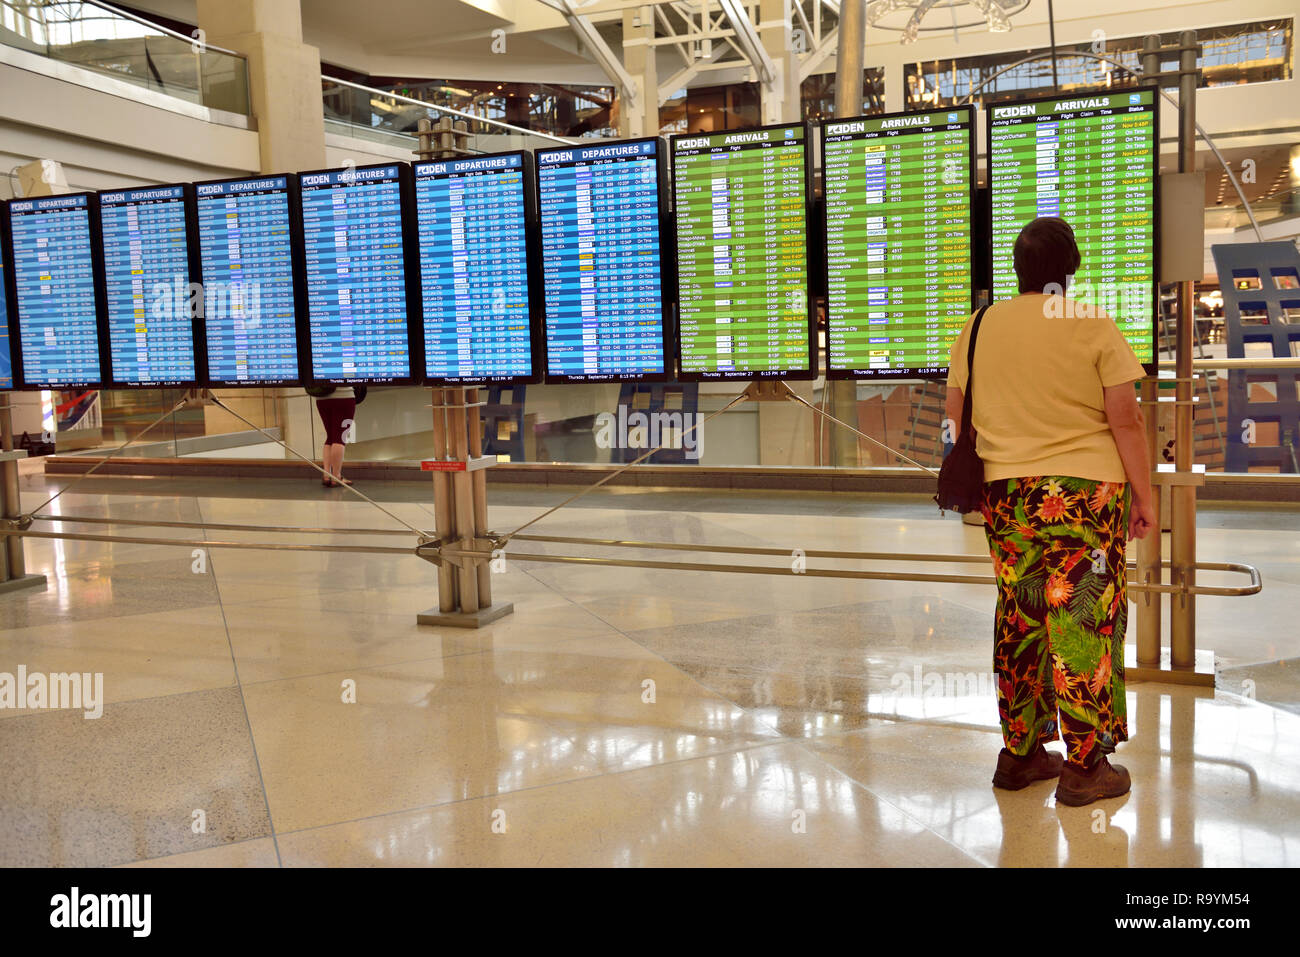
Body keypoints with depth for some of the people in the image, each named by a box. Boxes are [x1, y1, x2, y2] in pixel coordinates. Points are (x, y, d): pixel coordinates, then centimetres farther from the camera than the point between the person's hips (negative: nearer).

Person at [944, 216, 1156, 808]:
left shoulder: (979, 328, 4)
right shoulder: (1093, 325, -6)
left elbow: (955, 408, 12)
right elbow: (1125, 419, -8)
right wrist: (1143, 494, 0)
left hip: (1007, 492, 4)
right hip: (1086, 489, -4)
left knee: (1018, 620, 12)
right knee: (1084, 620, 2)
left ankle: (1019, 752, 21)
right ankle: (1085, 765, 7)